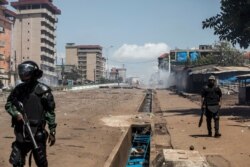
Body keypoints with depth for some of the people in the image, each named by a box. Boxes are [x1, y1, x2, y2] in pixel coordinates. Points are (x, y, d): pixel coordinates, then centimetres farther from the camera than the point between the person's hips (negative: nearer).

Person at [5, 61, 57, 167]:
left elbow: (50, 112, -6)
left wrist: (52, 131, -7)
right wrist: (16, 113, -11)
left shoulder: (43, 90, -8)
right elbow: (8, 104, 10)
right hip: (21, 133, 4)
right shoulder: (19, 89, 5)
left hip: (37, 134, -4)